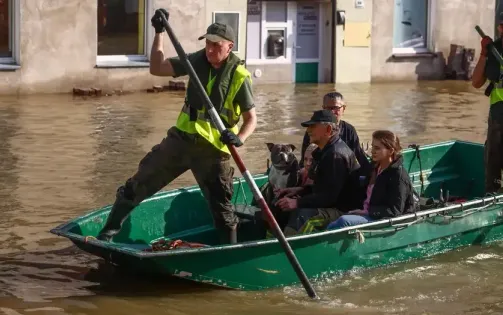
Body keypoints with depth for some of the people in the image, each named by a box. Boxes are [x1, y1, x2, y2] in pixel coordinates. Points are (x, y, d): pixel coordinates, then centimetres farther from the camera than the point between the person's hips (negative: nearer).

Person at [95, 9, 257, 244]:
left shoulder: (239, 76, -9)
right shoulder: (198, 61, 2)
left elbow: (251, 118, -6)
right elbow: (157, 68, 3)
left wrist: (239, 138, -26)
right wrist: (159, 33, -4)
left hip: (213, 150, -4)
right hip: (181, 139, 4)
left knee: (222, 207, 1)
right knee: (138, 184, 4)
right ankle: (108, 232, 16)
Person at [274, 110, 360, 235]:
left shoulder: (335, 155, -20)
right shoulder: (325, 151, 14)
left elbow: (330, 196, -25)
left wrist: (297, 203, -26)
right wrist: (300, 190, 7)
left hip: (341, 210, -11)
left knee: (298, 214, -30)